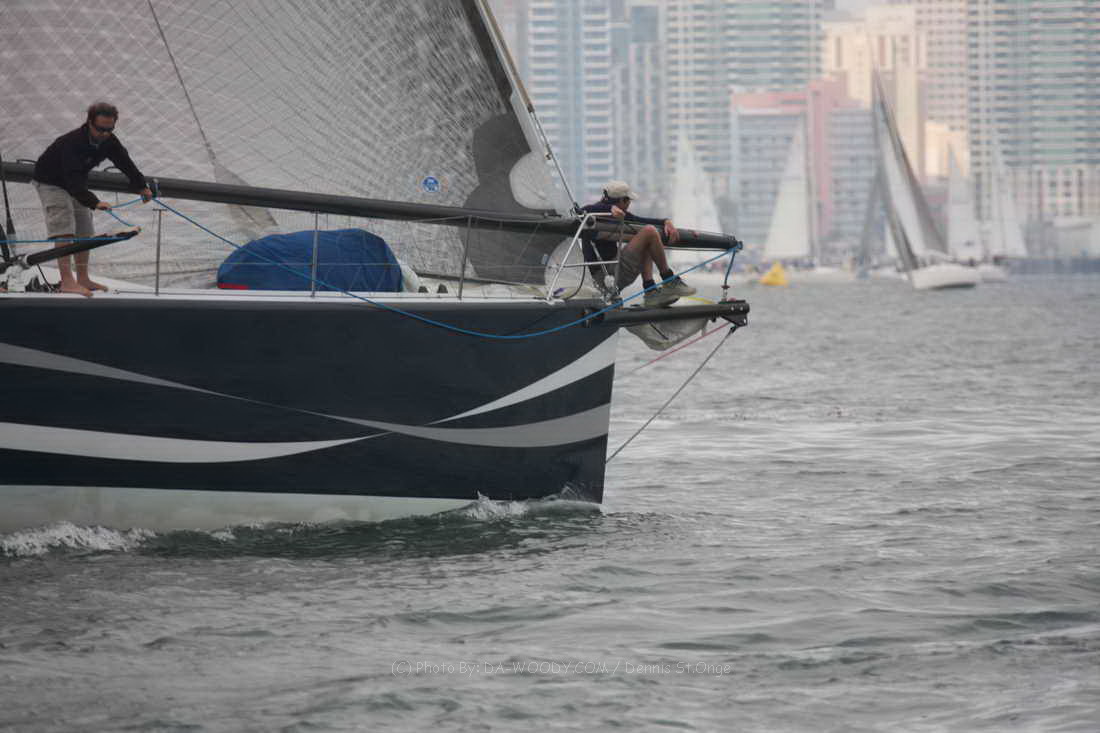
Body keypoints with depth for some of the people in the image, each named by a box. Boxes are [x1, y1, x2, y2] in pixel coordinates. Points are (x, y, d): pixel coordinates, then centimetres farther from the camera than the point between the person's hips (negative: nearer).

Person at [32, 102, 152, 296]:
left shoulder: (109, 142, -13)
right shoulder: (73, 143, -37)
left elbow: (125, 163, 5)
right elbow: (73, 180, -44)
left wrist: (141, 186, 7)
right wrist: (94, 202, -53)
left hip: (76, 184, 8)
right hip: (51, 183, -8)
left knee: (84, 231, 9)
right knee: (64, 230, -20)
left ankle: (83, 279, 18)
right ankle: (67, 281, -27)